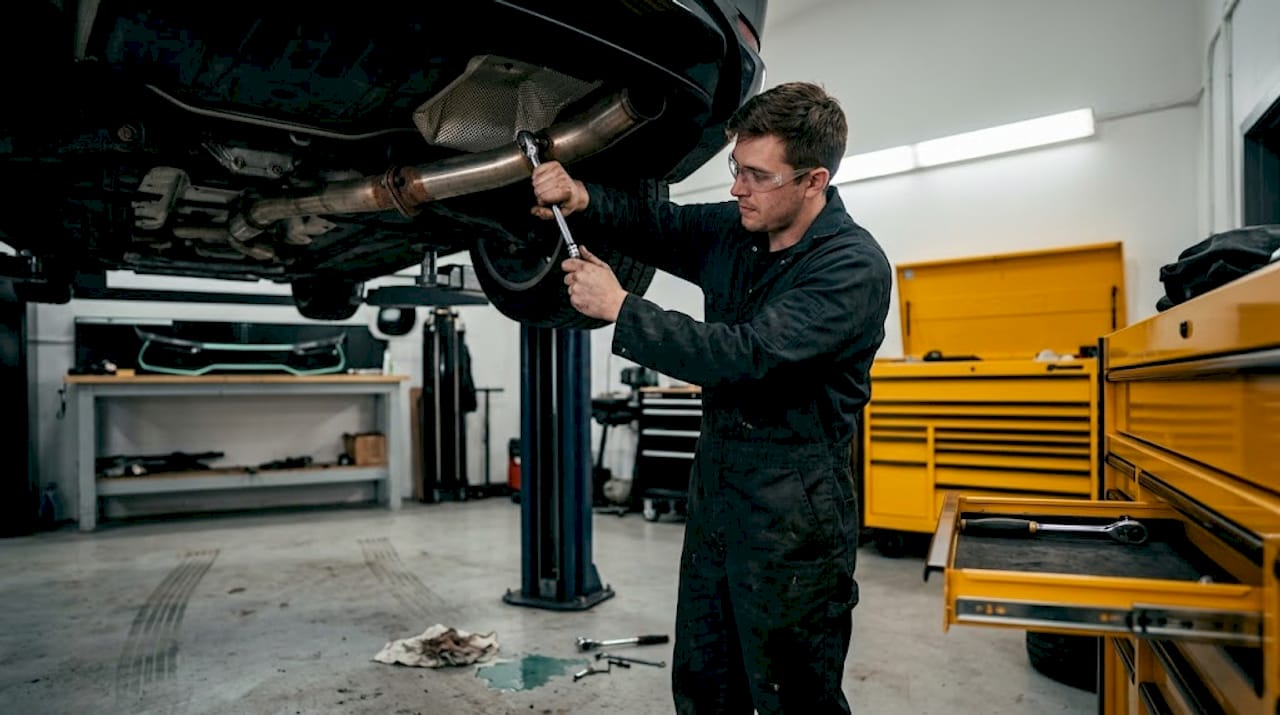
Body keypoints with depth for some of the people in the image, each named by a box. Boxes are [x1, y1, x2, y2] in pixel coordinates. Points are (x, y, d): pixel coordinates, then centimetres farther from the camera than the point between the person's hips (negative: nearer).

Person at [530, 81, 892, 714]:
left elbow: (748, 354, -28)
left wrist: (619, 309, -23)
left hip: (791, 517, -7)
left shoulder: (855, 266, -18)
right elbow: (655, 225, 12)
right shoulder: (732, 230, 4)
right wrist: (583, 198, -10)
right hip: (714, 495, 7)